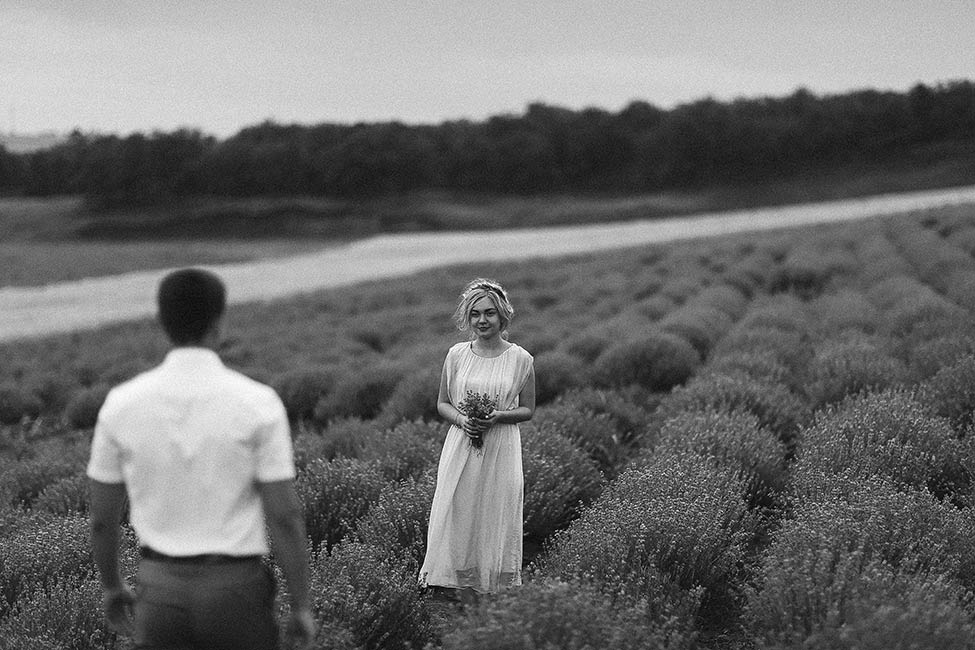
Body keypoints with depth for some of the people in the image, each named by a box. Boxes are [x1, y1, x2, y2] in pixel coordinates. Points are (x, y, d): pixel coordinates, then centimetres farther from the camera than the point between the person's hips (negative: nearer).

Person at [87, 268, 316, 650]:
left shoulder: (121, 404, -3)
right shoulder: (258, 404, -11)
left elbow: (102, 517, 4)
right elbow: (284, 516, -11)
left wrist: (111, 588, 20)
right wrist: (301, 606, -2)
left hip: (160, 589, 2)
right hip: (235, 589, -2)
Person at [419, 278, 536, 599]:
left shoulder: (521, 359, -1)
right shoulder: (456, 355, 3)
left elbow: (528, 409, 6)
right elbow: (442, 403, 10)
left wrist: (499, 416, -13)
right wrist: (460, 419, -11)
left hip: (501, 451, -1)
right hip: (461, 448, 1)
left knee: (497, 524, 1)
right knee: (459, 522, -2)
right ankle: (467, 606, 5)